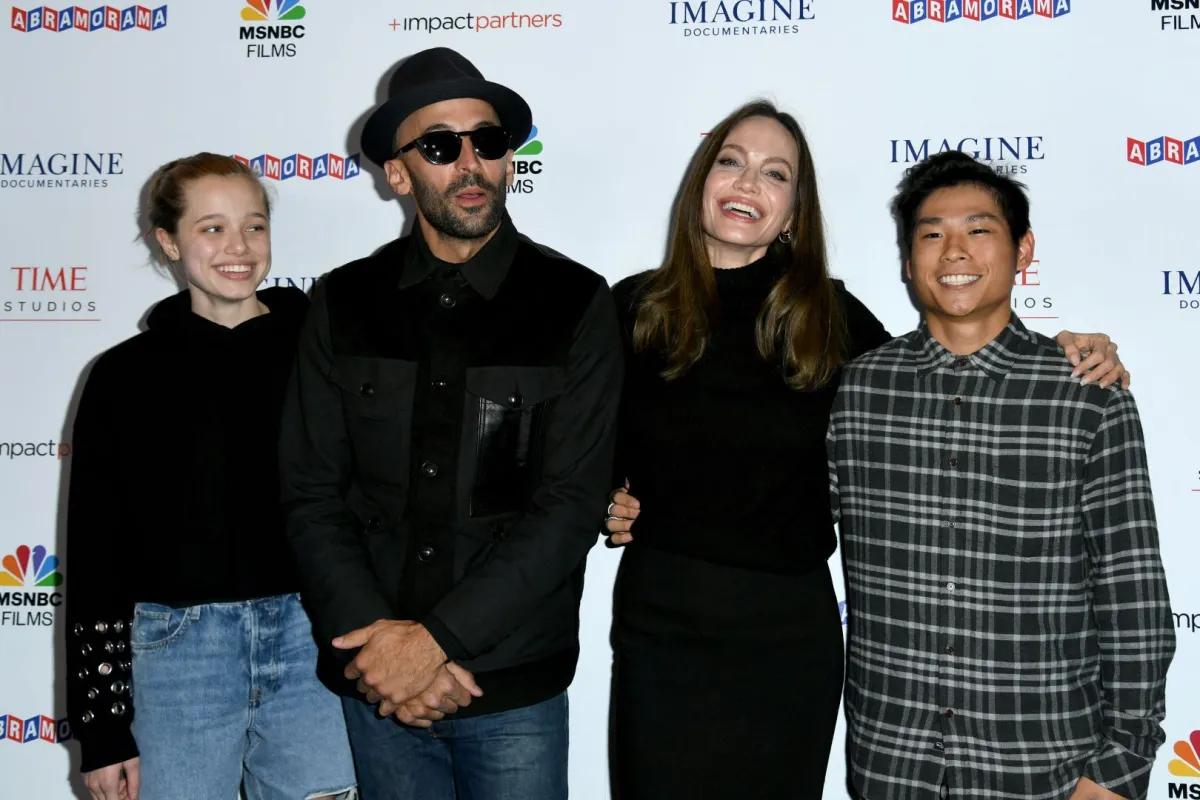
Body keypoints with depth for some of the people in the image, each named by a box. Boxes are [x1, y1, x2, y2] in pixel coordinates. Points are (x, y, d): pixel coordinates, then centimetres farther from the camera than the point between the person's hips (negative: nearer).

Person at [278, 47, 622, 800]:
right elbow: (313, 495, -2)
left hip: (517, 690, -2)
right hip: (380, 685, 2)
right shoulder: (344, 303, 0)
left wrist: (436, 638, -16)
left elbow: (572, 507, -12)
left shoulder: (577, 305, -7)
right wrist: (377, 642, -13)